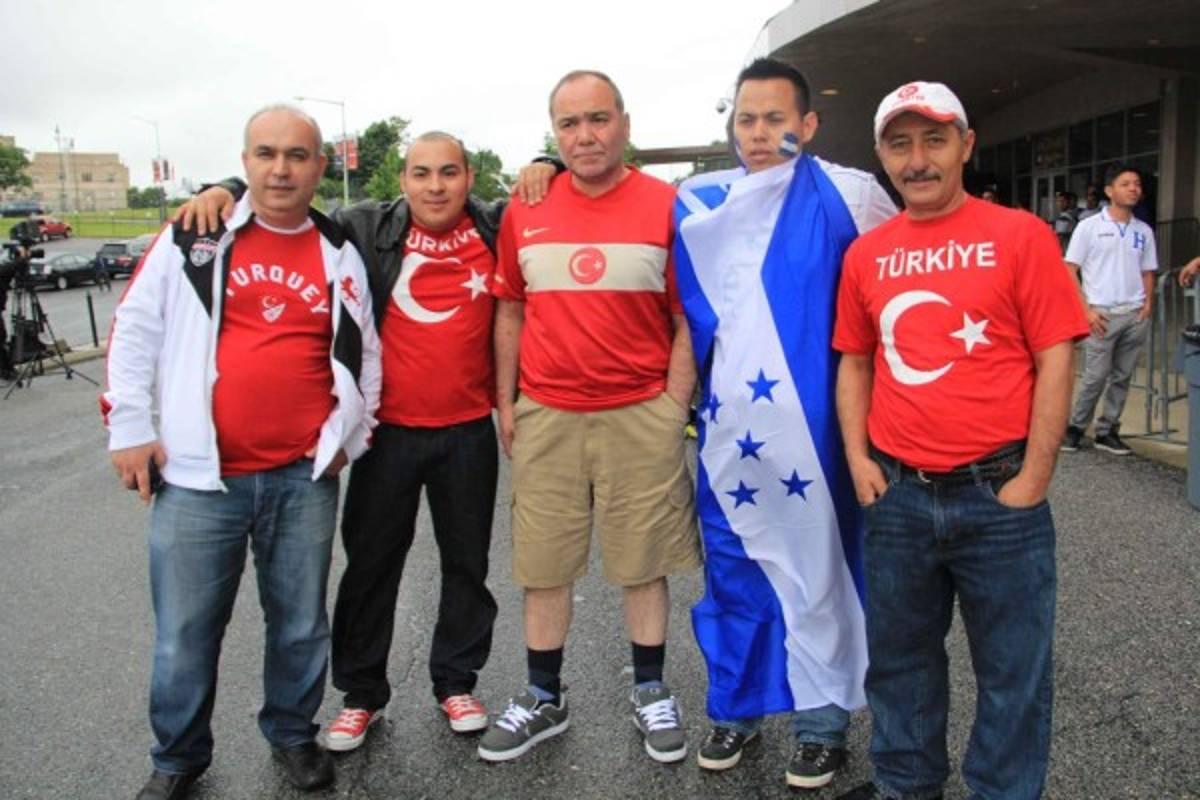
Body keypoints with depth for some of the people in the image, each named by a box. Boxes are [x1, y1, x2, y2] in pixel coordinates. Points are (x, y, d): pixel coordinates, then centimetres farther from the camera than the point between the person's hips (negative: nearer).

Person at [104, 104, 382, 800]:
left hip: (305, 478, 2)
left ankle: (293, 733, 36)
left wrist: (352, 436, 9)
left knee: (301, 624, 13)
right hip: (199, 476, -1)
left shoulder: (339, 253, 8)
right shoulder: (193, 239, 2)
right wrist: (128, 427, 1)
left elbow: (365, 352, 15)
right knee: (185, 632, 8)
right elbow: (136, 331, 6)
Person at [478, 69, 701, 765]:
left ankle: (651, 693, 30)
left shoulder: (666, 207, -2)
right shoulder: (526, 212, 5)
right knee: (544, 568, 11)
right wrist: (506, 401, 8)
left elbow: (686, 322, 0)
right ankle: (545, 700, 29)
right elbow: (511, 312, 12)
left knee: (644, 565, 10)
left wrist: (674, 412, -5)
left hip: (641, 418, -2)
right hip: (545, 417, 2)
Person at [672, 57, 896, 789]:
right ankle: (735, 705, 30)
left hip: (809, 422, -3)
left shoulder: (845, 194, -1)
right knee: (731, 567, 13)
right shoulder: (697, 202, 8)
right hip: (726, 422, 4)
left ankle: (825, 717, 23)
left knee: (816, 568, 6)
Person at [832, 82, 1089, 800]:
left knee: (1012, 668, 10)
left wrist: (1032, 480, -10)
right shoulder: (866, 254, 7)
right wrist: (858, 458, 3)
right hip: (896, 495, 4)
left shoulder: (1019, 234, -3)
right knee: (900, 657, 18)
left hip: (999, 495, -3)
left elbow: (1055, 359, -6)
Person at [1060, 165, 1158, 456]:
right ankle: (1076, 427, 12)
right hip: (1103, 314, -4)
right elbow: (1069, 271, -3)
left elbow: (1147, 273, 18)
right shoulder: (1090, 226, -2)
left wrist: (1147, 304, 0)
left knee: (1122, 377, 7)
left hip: (1136, 315, 4)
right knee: (1095, 376, -4)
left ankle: (1107, 431, 17)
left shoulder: (1144, 231, 11)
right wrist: (1087, 310, -10)